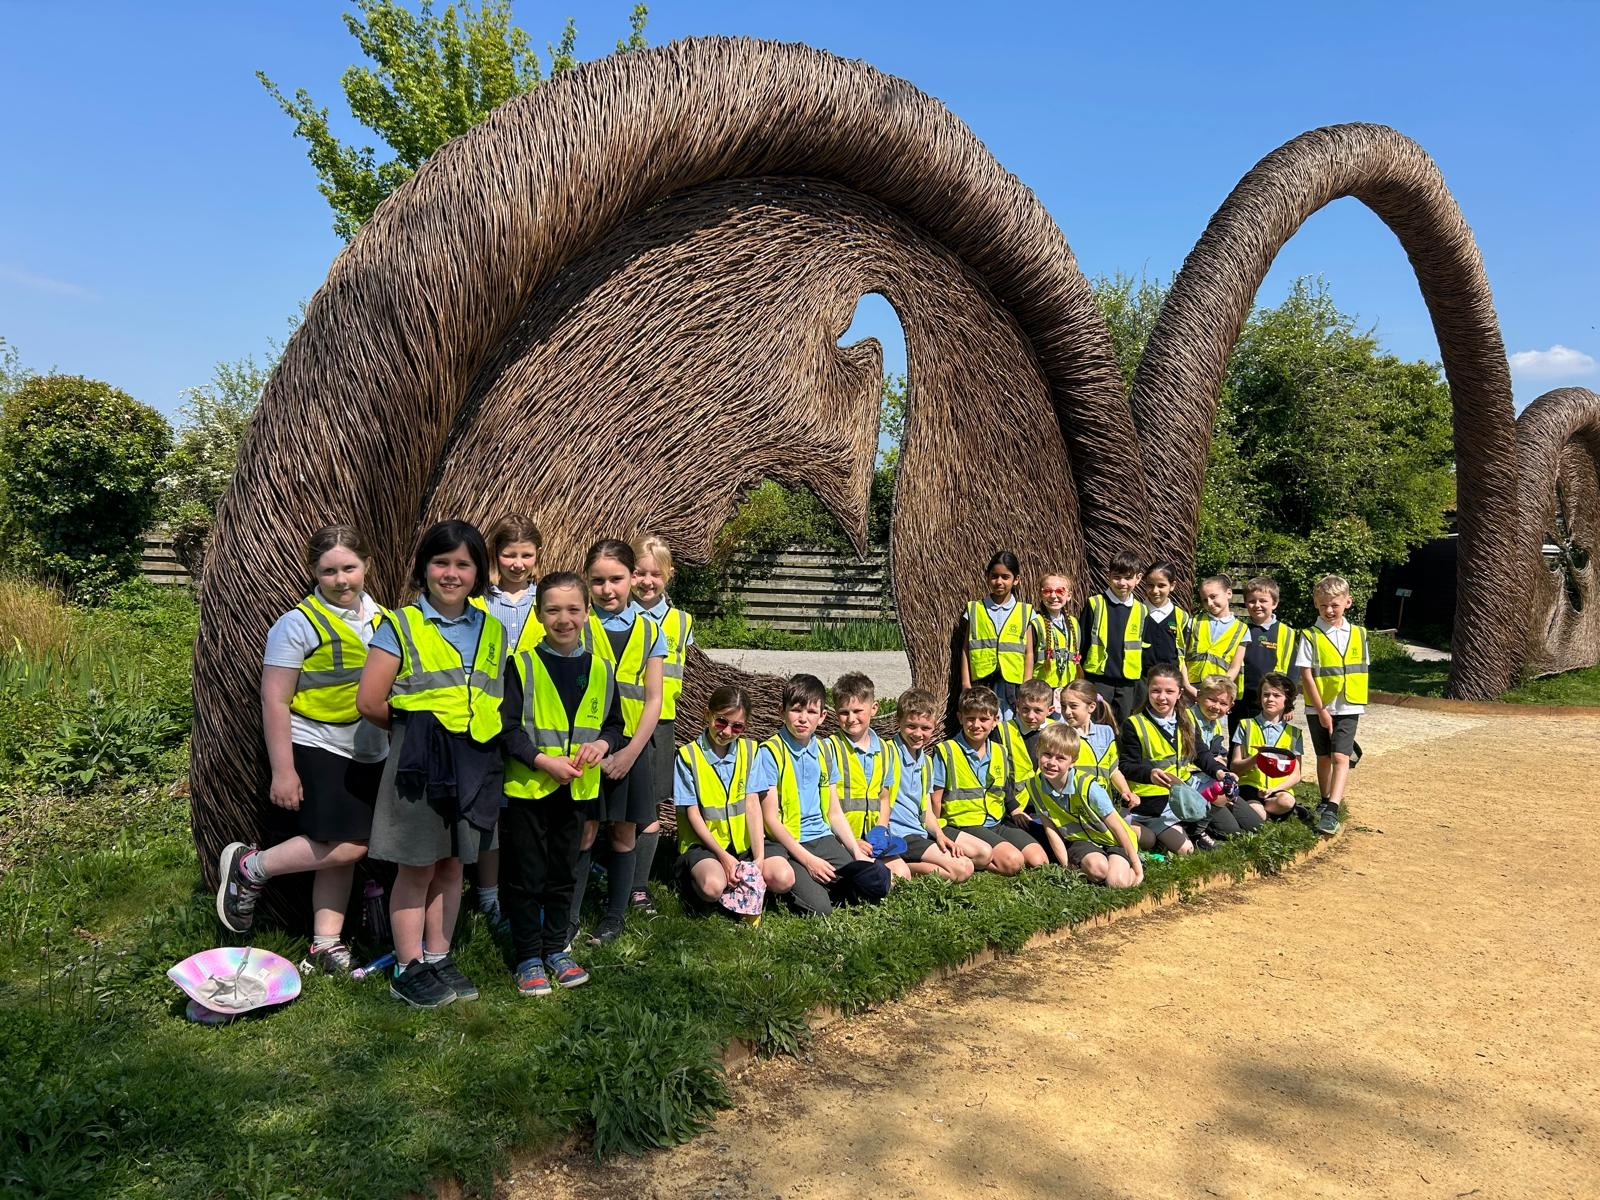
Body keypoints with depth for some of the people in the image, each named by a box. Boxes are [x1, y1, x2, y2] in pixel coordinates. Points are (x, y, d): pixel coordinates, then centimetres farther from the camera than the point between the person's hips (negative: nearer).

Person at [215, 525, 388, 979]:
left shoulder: (380, 618, 9)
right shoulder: (299, 624, -10)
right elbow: (274, 701, -11)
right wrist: (282, 771, -16)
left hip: (370, 755, 6)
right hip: (316, 752, -6)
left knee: (344, 851, 9)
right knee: (343, 846, -15)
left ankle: (325, 945, 20)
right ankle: (248, 868, 6)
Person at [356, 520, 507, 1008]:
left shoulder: (492, 630, 9)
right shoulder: (399, 626, -5)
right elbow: (370, 701, -9)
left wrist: (469, 726, 0)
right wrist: (414, 726, 2)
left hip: (477, 763, 5)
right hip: (420, 761, -4)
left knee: (452, 865, 14)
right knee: (416, 868, 5)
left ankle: (438, 958, 27)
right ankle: (409, 968, 17)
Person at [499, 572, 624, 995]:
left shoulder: (600, 670, 4)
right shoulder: (522, 666, -8)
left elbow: (616, 724, 11)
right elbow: (507, 728, -11)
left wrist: (602, 743, -10)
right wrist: (544, 760, -21)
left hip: (576, 789, 4)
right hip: (527, 789, -4)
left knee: (563, 875, 16)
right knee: (527, 876, 6)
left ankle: (556, 948, 31)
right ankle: (527, 958, 20)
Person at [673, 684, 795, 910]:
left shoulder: (749, 751, 5)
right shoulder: (687, 756, -4)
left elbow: (752, 804, -4)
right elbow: (693, 814, -7)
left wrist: (759, 859, -15)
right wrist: (724, 857, -17)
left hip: (744, 841, 3)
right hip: (704, 843, -3)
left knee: (783, 878, -23)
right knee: (713, 886, -35)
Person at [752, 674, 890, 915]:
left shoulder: (824, 752, 12)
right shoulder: (770, 752, -7)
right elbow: (770, 818, -10)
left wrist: (857, 851, 2)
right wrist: (807, 859, -16)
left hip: (821, 838, 6)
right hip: (784, 843, -5)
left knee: (878, 883, -14)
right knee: (818, 908, -25)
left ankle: (819, 886, 4)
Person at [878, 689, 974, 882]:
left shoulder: (926, 761, 19)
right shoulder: (889, 752, -7)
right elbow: (882, 801, -11)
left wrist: (939, 835, -1)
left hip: (920, 833, 9)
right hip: (898, 834, -9)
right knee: (961, 870, -24)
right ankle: (896, 868, -15)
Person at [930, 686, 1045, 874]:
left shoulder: (1001, 752, 11)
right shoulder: (946, 751, -7)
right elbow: (936, 798, -5)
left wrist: (1015, 811, 8)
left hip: (998, 823, 7)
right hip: (966, 826, -6)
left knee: (1039, 861, -14)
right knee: (1012, 861, -27)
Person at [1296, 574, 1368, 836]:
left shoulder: (1358, 634, 3)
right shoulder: (1310, 636, -6)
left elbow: (1361, 672, 10)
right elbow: (1306, 676, -9)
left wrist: (1357, 703, 5)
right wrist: (1321, 710, -11)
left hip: (1348, 708, 1)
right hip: (1319, 709, 0)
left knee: (1340, 756, -11)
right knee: (1324, 757, 13)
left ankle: (1331, 811, -18)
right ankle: (1326, 802, 31)